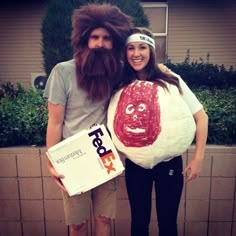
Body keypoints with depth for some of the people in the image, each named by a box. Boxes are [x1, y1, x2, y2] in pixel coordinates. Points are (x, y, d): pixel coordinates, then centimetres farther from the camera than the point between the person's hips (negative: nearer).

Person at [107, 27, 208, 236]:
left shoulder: (171, 82, -8)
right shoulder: (121, 87, -2)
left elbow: (201, 117, -5)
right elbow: (115, 127, 7)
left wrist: (198, 159, -7)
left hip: (169, 164, -1)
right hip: (136, 166, 2)